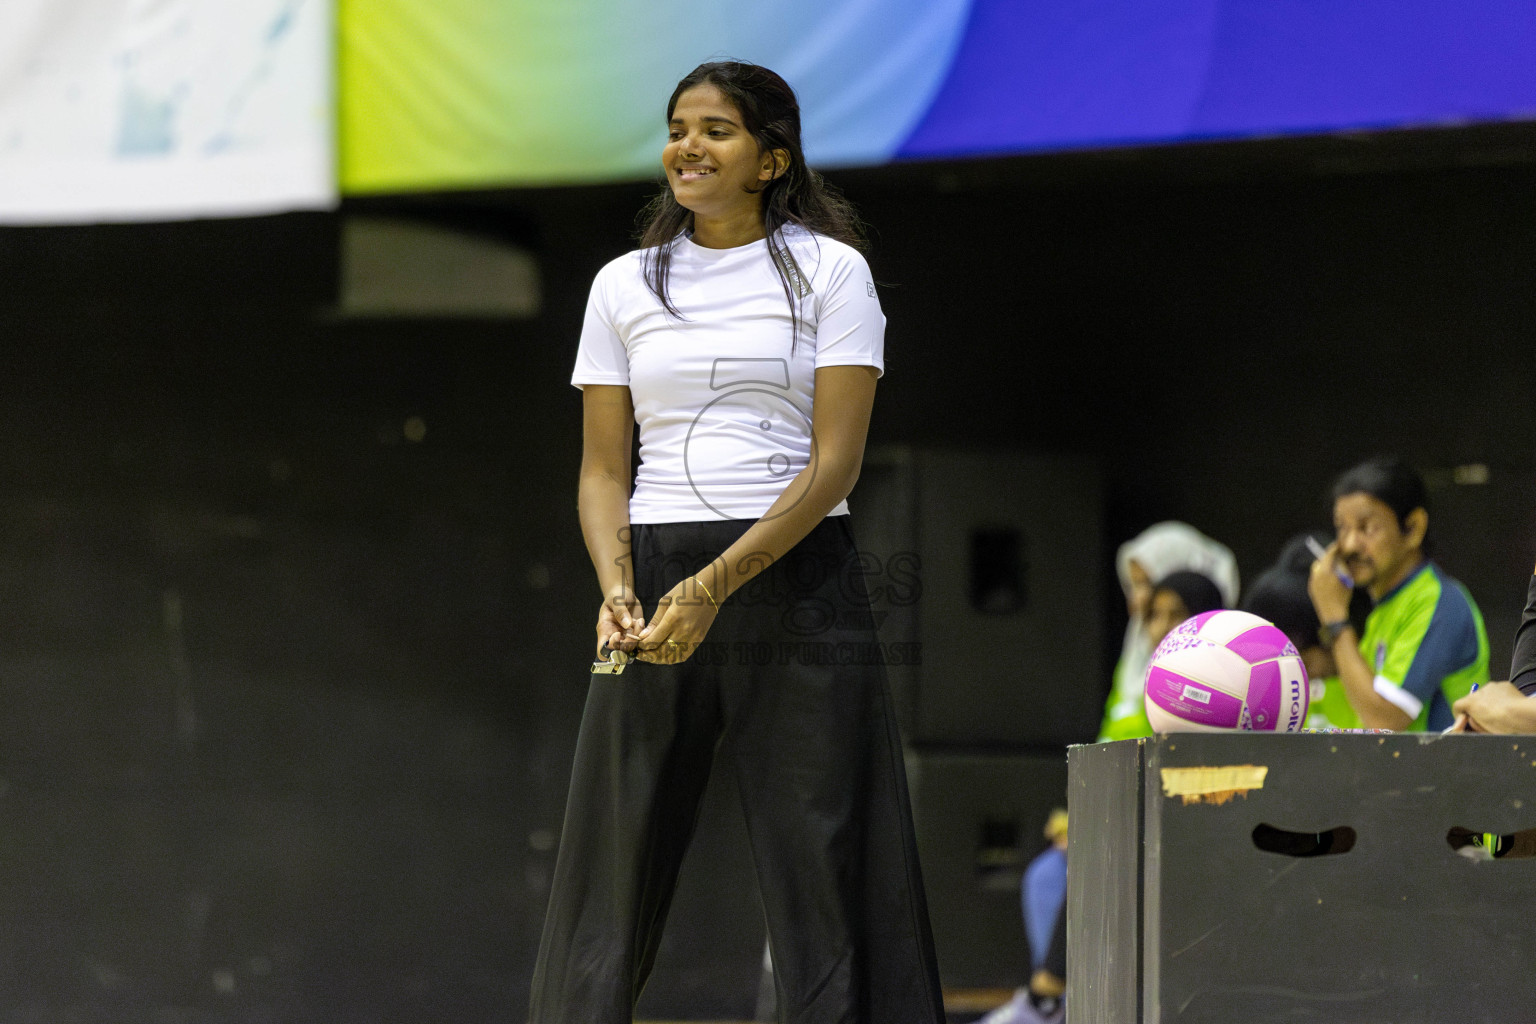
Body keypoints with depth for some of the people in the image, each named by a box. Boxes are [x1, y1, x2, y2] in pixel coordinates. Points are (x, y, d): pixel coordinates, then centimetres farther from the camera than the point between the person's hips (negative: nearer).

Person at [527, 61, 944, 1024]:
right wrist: (618, 590, -9)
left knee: (824, 855, -4)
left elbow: (836, 462, -7)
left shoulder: (829, 271, 1)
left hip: (796, 575, -3)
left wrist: (715, 586, -16)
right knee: (617, 856, 1)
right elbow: (603, 469, 10)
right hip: (657, 580, 3)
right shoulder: (625, 285, 11)